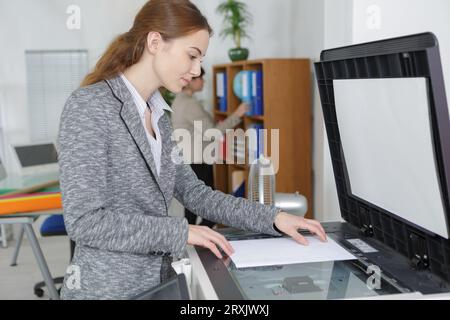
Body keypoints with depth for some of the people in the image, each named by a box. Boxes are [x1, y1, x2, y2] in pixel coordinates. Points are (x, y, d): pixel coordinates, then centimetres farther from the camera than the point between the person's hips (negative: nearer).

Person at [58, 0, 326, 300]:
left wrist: (271, 218, -1)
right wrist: (181, 231, -21)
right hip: (107, 288, -8)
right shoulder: (89, 106, -17)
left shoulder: (159, 115, 8)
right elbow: (85, 221, -22)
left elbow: (192, 191, 8)